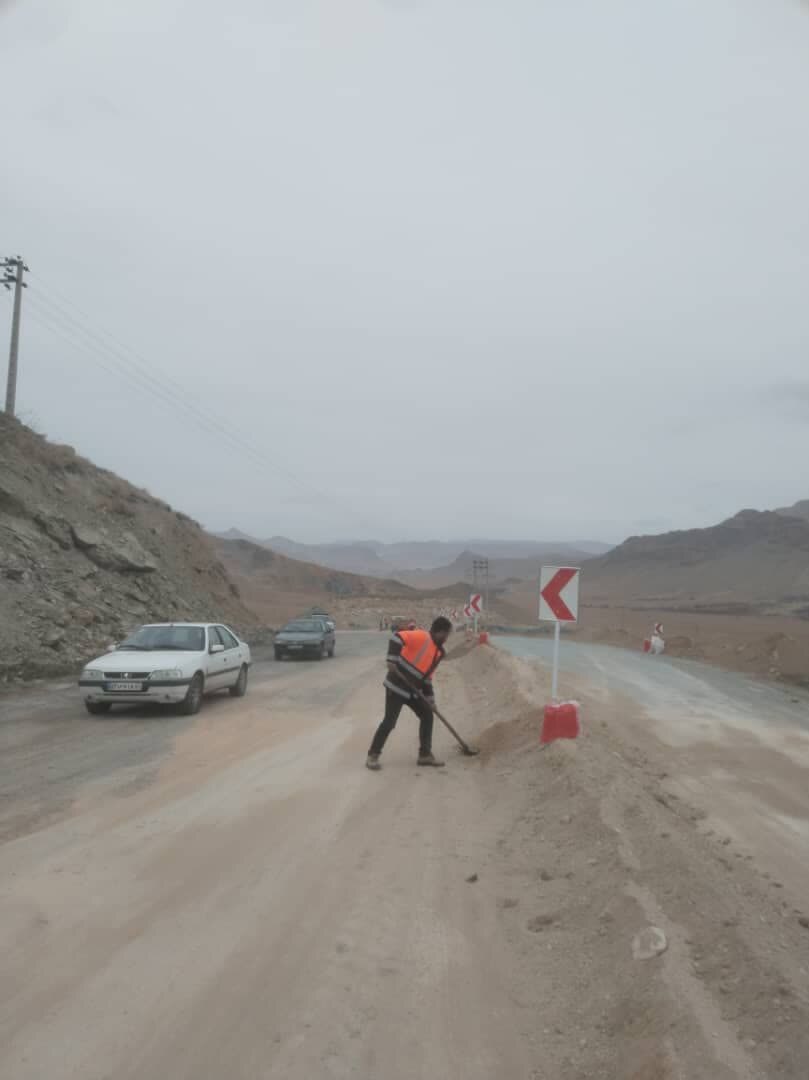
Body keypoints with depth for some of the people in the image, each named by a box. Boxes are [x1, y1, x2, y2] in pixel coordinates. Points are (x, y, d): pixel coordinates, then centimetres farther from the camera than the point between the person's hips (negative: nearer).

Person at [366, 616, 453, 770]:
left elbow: (427, 674, 16)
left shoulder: (438, 651, 12)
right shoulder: (421, 637, -16)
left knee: (427, 715, 9)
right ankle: (372, 756, 5)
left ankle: (425, 754, 19)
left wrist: (429, 696, 9)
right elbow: (397, 637, -26)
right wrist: (392, 660, -31)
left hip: (413, 690, 9)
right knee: (389, 721, -8)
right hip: (397, 685, -9)